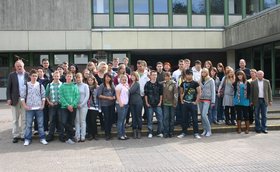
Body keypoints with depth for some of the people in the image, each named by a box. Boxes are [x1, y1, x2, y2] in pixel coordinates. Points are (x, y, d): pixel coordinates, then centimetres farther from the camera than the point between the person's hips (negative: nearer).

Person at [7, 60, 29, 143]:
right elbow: (8, 88, 2)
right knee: (15, 119, 6)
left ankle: (23, 135, 13)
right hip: (15, 99, 0)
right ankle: (15, 135, 14)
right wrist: (9, 98, -6)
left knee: (24, 119, 5)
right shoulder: (11, 75, 3)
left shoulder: (27, 75, 3)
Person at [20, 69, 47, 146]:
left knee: (41, 124, 6)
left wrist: (43, 105, 0)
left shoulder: (40, 85, 5)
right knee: (28, 124, 3)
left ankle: (42, 138, 14)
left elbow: (43, 96, 8)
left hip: (39, 108, 1)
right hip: (29, 108, -1)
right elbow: (22, 96, 1)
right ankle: (27, 139, 12)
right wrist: (25, 106, -6)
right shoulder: (26, 85, 0)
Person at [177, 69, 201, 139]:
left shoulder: (195, 83, -4)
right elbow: (181, 93, 18)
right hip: (185, 103, 3)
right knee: (184, 118, 7)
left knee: (194, 119, 0)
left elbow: (199, 93, -5)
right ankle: (183, 132, 16)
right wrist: (181, 100, 8)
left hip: (193, 103, -3)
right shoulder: (183, 83, 6)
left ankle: (196, 133, 8)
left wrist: (196, 101, -9)